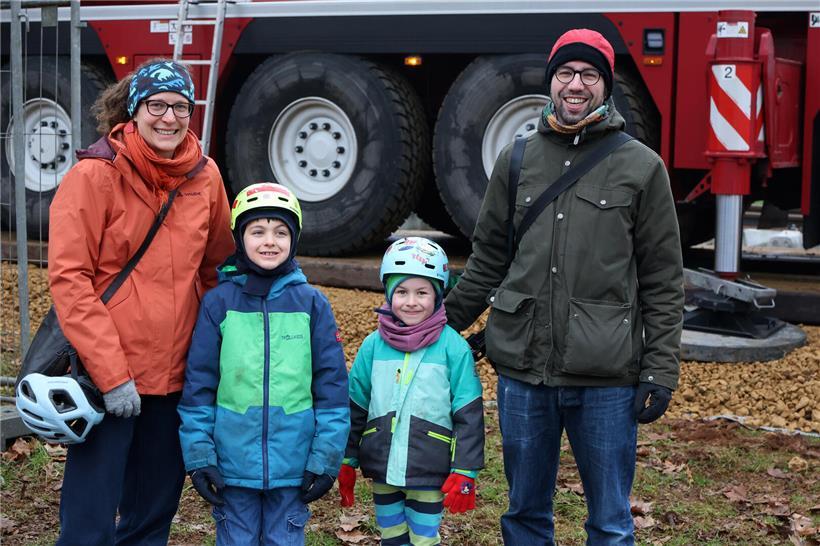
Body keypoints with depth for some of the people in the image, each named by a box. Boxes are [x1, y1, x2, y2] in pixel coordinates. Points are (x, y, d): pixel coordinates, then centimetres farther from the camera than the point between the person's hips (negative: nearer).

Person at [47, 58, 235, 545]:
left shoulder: (204, 175, 4)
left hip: (176, 373, 5)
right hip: (107, 372, -5)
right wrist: (111, 373, -18)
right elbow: (69, 278, -14)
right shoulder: (95, 175, -10)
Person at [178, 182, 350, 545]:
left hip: (293, 463, 0)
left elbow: (332, 383, 1)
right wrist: (198, 454, -3)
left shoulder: (312, 303, 0)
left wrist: (326, 457, -2)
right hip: (232, 462, 0)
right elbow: (198, 383, 1)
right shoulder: (218, 302, -1)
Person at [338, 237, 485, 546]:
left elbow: (469, 416, -6)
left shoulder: (453, 347, -8)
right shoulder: (373, 345, 1)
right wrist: (346, 463, 10)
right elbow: (355, 408, 9)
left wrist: (465, 473, -8)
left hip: (430, 473, -3)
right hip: (382, 467, 3)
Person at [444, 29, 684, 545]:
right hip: (523, 369, 3)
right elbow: (488, 260, 14)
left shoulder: (642, 167, 0)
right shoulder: (517, 160, 7)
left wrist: (661, 367, -5)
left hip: (606, 380, -2)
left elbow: (663, 282, 0)